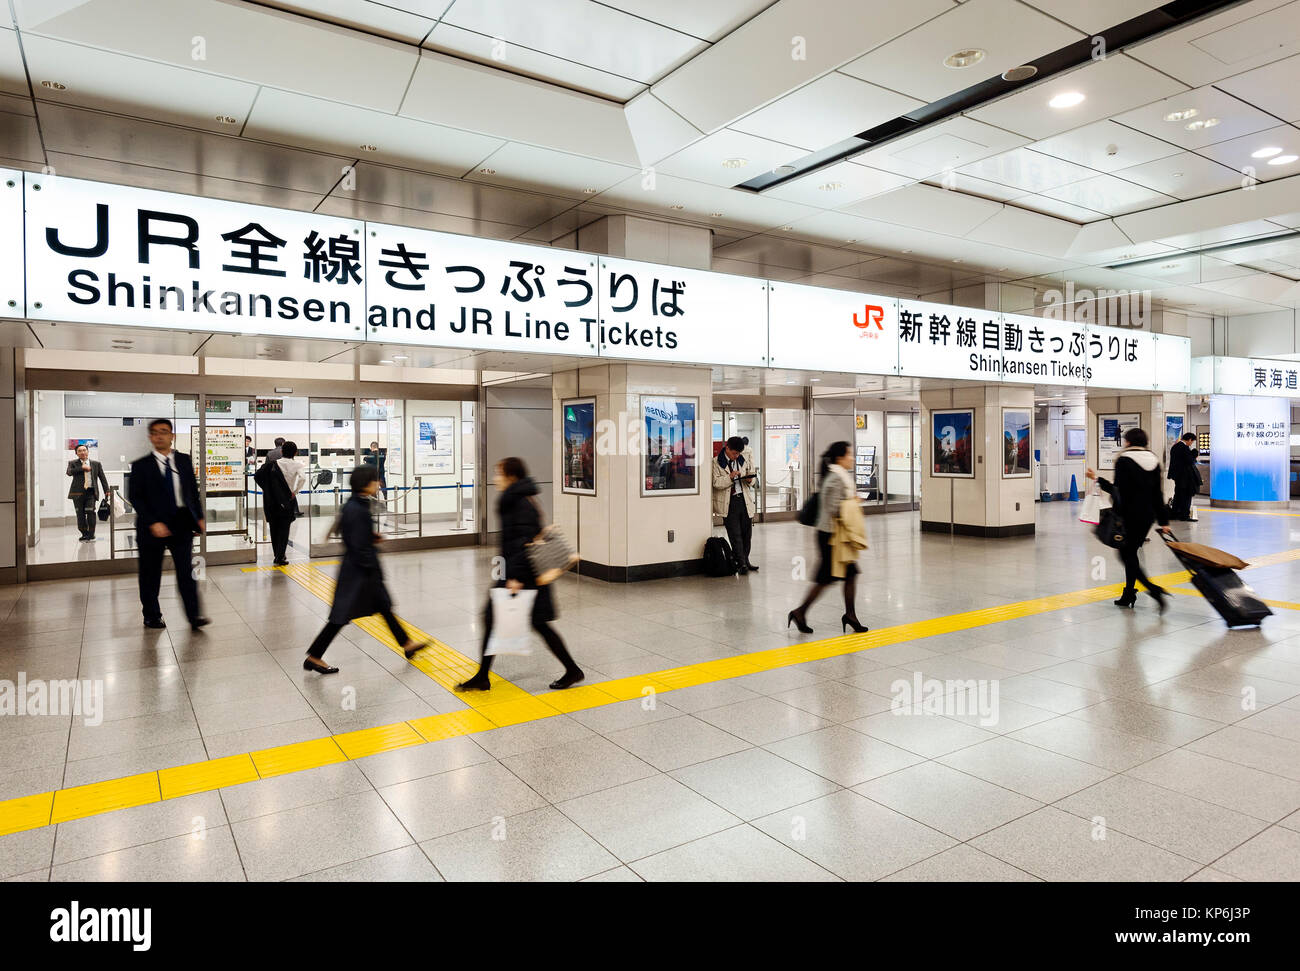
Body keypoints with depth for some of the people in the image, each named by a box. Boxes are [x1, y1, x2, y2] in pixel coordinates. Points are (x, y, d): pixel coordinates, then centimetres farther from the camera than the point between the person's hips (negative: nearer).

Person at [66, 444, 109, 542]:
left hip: (91, 492, 0)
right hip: (78, 492, 1)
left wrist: (106, 490, 5)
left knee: (90, 512, -10)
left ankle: (91, 535, 0)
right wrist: (82, 468, -13)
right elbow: (69, 472, -11)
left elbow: (102, 478, 12)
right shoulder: (73, 463, 9)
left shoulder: (96, 464, 12)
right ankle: (85, 534, 16)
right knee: (80, 514, 2)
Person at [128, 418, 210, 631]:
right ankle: (151, 616, 24)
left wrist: (199, 517, 8)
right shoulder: (141, 465, -2)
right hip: (152, 526, -1)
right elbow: (135, 497, -7)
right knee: (150, 574, 9)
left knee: (186, 570, -4)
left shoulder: (184, 460, 8)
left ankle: (194, 616, -4)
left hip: (181, 523, 2)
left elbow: (194, 490, 14)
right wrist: (153, 523, -16)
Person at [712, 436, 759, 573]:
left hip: (745, 500, 4)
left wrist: (750, 480, -6)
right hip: (729, 502, -4)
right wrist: (730, 477, -23)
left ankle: (745, 561, 19)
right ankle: (741, 563, -3)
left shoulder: (745, 458, 10)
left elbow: (752, 474, 17)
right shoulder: (717, 463, -3)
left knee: (747, 533, 8)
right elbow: (716, 483, -9)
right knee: (735, 535, -6)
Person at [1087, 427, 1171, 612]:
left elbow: (1119, 490, -14)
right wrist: (1163, 521, 13)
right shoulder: (1154, 461, 10)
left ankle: (1154, 590, -16)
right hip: (1148, 515, 7)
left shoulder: (1124, 460, -10)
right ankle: (1128, 594, 20)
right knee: (1131, 552, 16)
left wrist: (1097, 478, -3)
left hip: (1130, 515, -7)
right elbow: (1157, 494, 11)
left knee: (1126, 555, 0)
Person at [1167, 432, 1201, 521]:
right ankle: (1184, 515, 4)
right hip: (1185, 476, -9)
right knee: (1186, 496, 0)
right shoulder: (1185, 448, -18)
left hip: (1177, 475, 9)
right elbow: (1190, 461, -20)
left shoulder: (1175, 446, 10)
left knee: (1178, 494, 16)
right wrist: (1194, 453, -4)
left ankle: (1173, 514, 20)